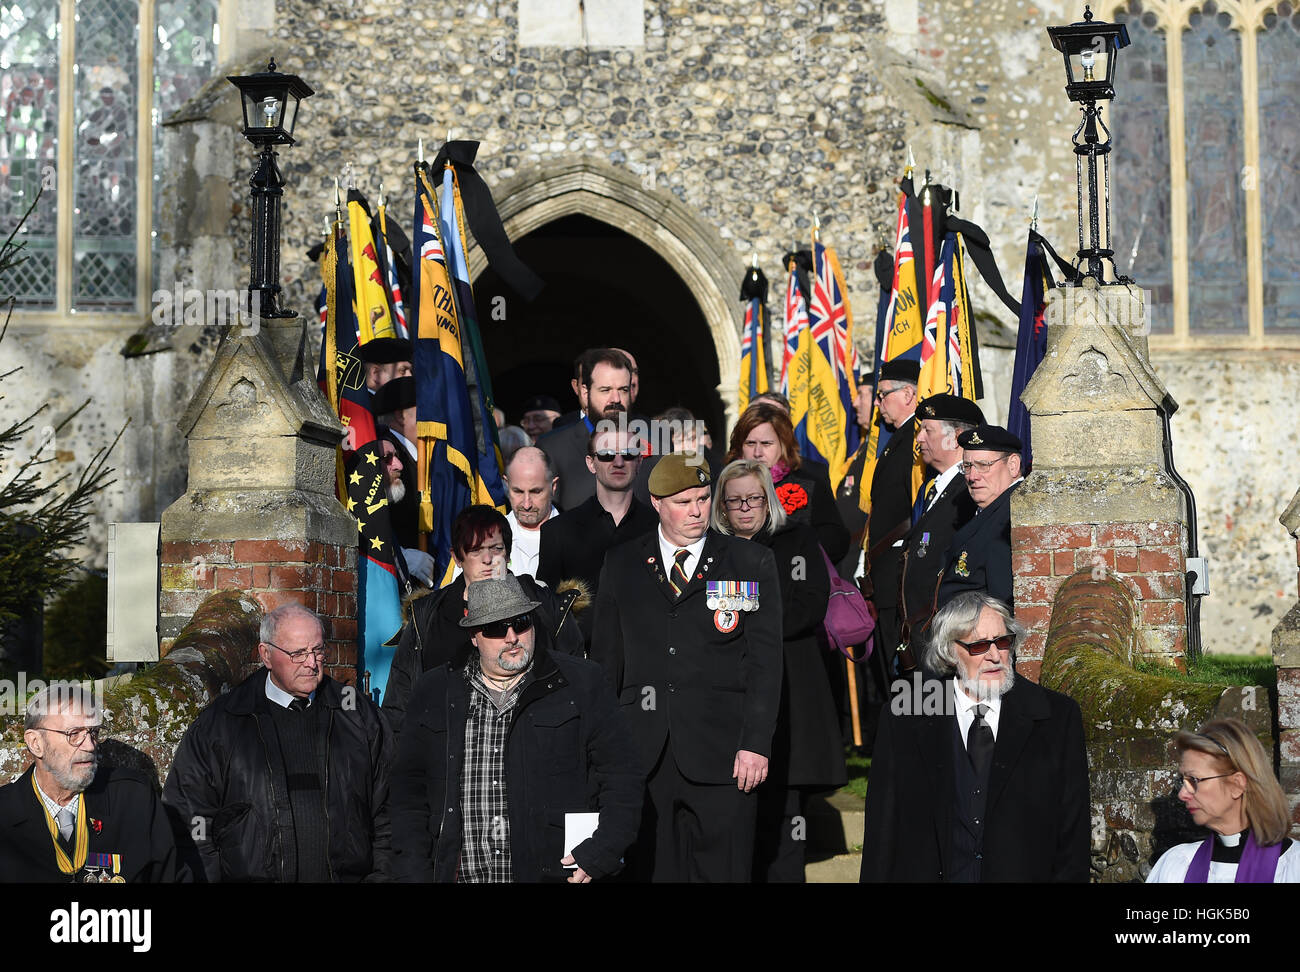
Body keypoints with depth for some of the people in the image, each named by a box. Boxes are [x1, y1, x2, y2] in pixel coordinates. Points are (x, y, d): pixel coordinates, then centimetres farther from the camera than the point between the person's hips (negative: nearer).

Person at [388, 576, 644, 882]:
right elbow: (410, 791, 9)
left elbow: (622, 778, 0)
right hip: (462, 874, 2)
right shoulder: (435, 693, 8)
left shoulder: (581, 683, 1)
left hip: (555, 872, -2)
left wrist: (600, 855, -11)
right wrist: (413, 873, -1)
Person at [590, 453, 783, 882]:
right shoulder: (621, 565, 11)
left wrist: (756, 744, -7)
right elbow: (606, 658, 13)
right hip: (644, 758, 2)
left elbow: (766, 661, 1)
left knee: (724, 871, -2)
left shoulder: (752, 563, 5)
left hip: (721, 754, -2)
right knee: (654, 870, 4)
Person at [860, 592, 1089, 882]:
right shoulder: (903, 720, 5)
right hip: (926, 874, 0)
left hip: (1025, 873, 0)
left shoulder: (1058, 716, 6)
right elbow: (883, 829, 6)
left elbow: (1072, 826, 5)